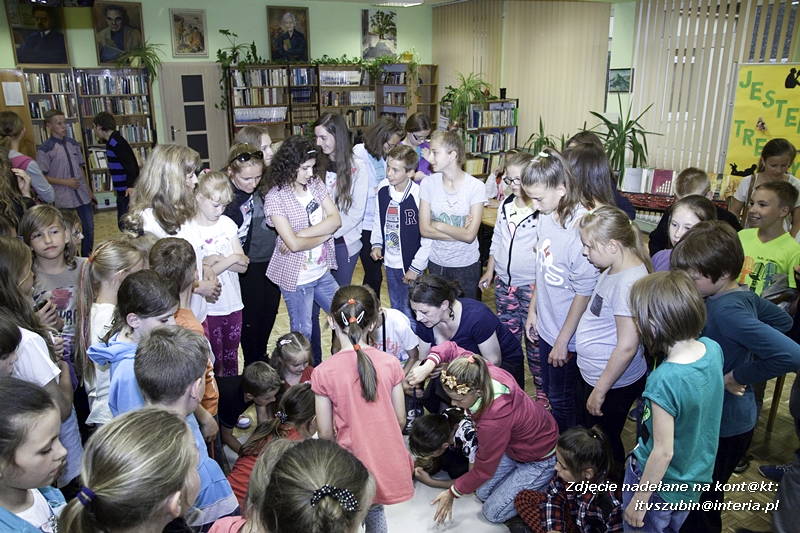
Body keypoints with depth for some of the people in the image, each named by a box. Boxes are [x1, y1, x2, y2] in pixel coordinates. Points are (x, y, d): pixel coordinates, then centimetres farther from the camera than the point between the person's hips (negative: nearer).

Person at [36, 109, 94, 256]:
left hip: (83, 196, 5)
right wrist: (65, 182, -17)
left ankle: (87, 258, 28)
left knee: (89, 228, 12)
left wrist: (89, 190, 12)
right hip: (64, 199, -5)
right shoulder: (45, 149, -9)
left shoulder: (73, 144, 7)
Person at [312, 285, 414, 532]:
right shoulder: (390, 363, -11)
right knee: (375, 510, 28)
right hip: (390, 461, 3)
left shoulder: (323, 372, -16)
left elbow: (326, 433, -9)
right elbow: (401, 420, -1)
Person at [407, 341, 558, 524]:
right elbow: (450, 348, -9)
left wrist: (451, 493, -11)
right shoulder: (485, 372, -26)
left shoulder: (494, 420, -43)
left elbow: (483, 471, -26)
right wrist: (428, 366, -28)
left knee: (493, 513, 2)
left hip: (539, 460, -8)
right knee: (482, 493, 15)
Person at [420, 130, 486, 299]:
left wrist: (439, 225, -12)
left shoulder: (476, 186, -15)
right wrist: (460, 233, -15)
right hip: (436, 262, 2)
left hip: (466, 264, -2)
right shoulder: (428, 183, -8)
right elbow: (424, 229, -10)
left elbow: (470, 235, -18)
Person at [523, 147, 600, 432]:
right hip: (547, 324, 7)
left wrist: (563, 341, -16)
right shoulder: (546, 216, -3)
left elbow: (584, 292, -22)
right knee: (549, 390, 24)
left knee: (561, 400, 12)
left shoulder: (581, 228, -28)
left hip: (568, 334, -7)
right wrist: (532, 310, 13)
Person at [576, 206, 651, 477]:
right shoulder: (614, 270, 0)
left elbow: (627, 346, -28)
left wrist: (600, 390, -19)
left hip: (612, 384, -10)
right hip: (592, 374, 10)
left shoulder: (629, 283, -30)